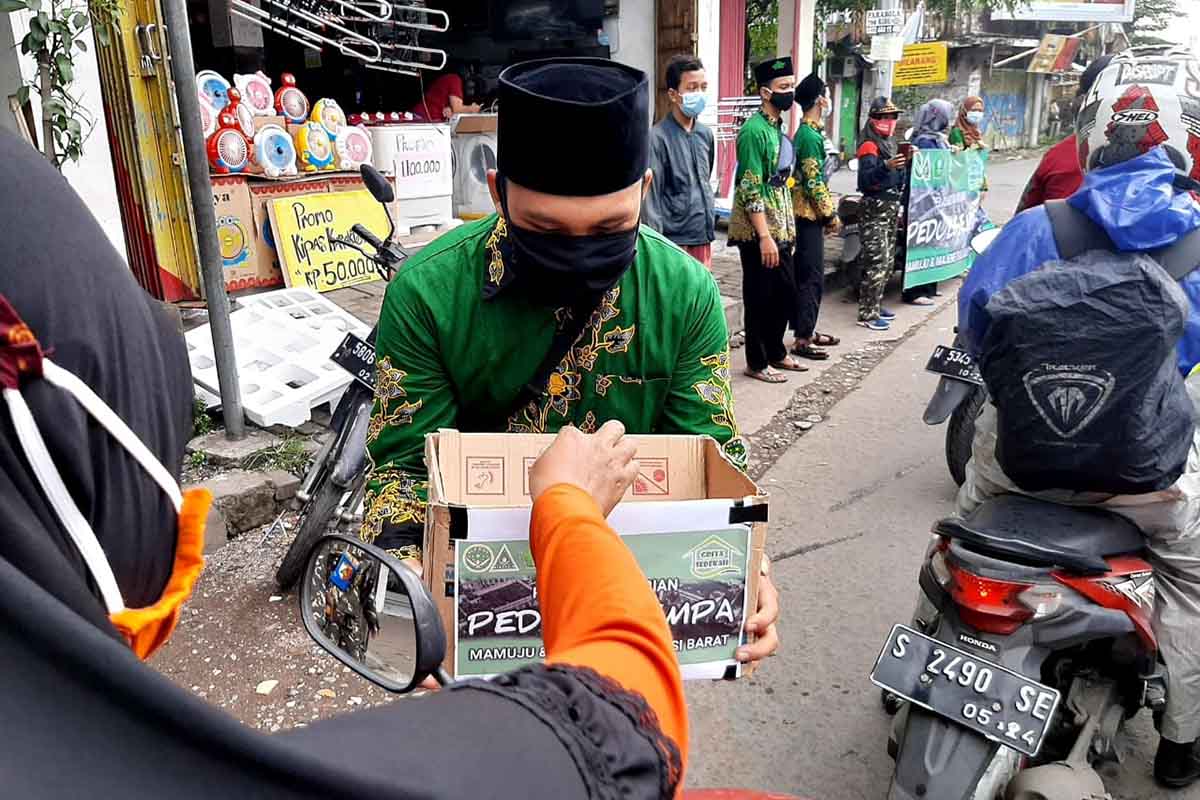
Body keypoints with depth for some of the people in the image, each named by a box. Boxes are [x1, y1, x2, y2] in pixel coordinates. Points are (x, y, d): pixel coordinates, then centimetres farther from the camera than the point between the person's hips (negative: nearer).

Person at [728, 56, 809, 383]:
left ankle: (776, 352, 29)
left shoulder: (778, 128, 13)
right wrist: (764, 236, -22)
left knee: (785, 293, 15)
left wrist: (787, 229, 17)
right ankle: (756, 362, 13)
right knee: (760, 298, 1)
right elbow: (750, 189, -20)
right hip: (759, 233, -9)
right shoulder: (754, 131, -15)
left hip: (781, 230, 9)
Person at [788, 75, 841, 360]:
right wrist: (830, 214, -12)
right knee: (812, 276, -6)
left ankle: (807, 330, 22)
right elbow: (814, 182, -20)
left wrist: (828, 211, 19)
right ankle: (802, 339, -2)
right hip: (810, 214, -10)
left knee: (807, 274, 14)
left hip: (807, 214, 10)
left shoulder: (806, 132, 15)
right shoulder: (811, 135, -16)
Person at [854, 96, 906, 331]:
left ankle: (875, 305, 22)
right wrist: (886, 166, -37)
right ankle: (867, 314, -9)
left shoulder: (889, 142, 17)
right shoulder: (869, 145, -11)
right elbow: (865, 179, -25)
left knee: (888, 261, 13)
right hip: (875, 208, -10)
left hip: (892, 207, 10)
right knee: (876, 262, -12)